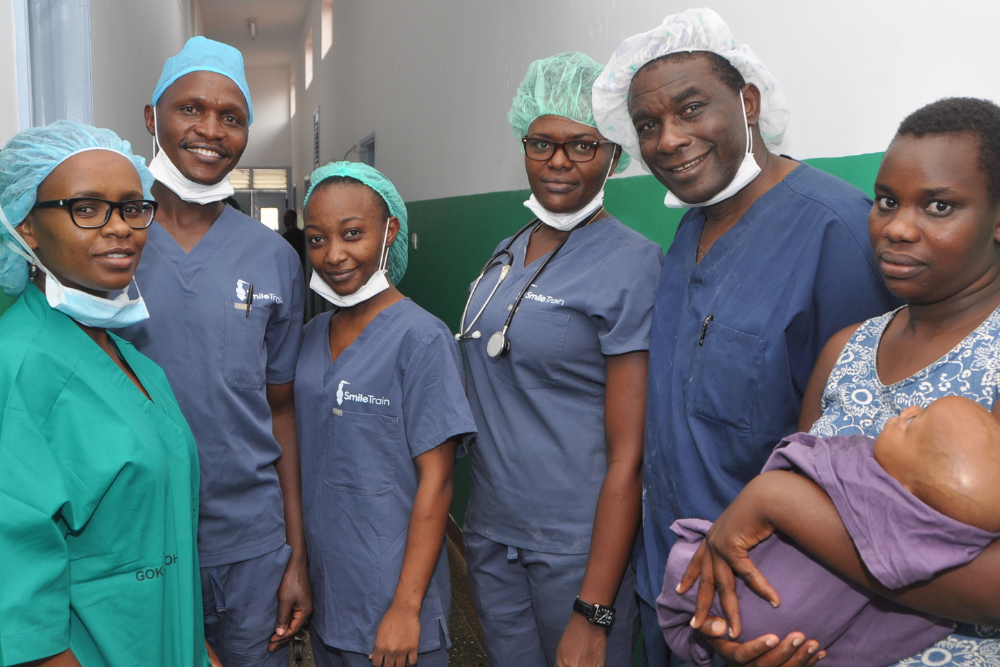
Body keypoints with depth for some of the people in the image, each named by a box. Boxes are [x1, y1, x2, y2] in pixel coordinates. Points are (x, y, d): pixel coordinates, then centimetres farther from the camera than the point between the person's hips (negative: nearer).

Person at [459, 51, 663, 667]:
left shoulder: (632, 263, -14)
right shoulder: (507, 255, 6)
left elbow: (629, 455, -17)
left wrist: (593, 615, -17)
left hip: (580, 545, -6)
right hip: (492, 532, 6)